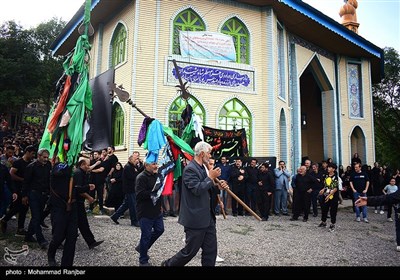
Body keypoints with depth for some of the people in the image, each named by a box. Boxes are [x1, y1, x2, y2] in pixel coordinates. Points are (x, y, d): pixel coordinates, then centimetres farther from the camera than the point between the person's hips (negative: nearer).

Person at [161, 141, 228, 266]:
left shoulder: (203, 168, 11)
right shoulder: (190, 169, -18)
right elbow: (197, 189, -27)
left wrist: (218, 186, 4)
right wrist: (211, 177, -19)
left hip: (208, 217, 9)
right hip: (196, 218, -9)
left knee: (211, 250, 12)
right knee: (190, 251, 5)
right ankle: (168, 264, 25)